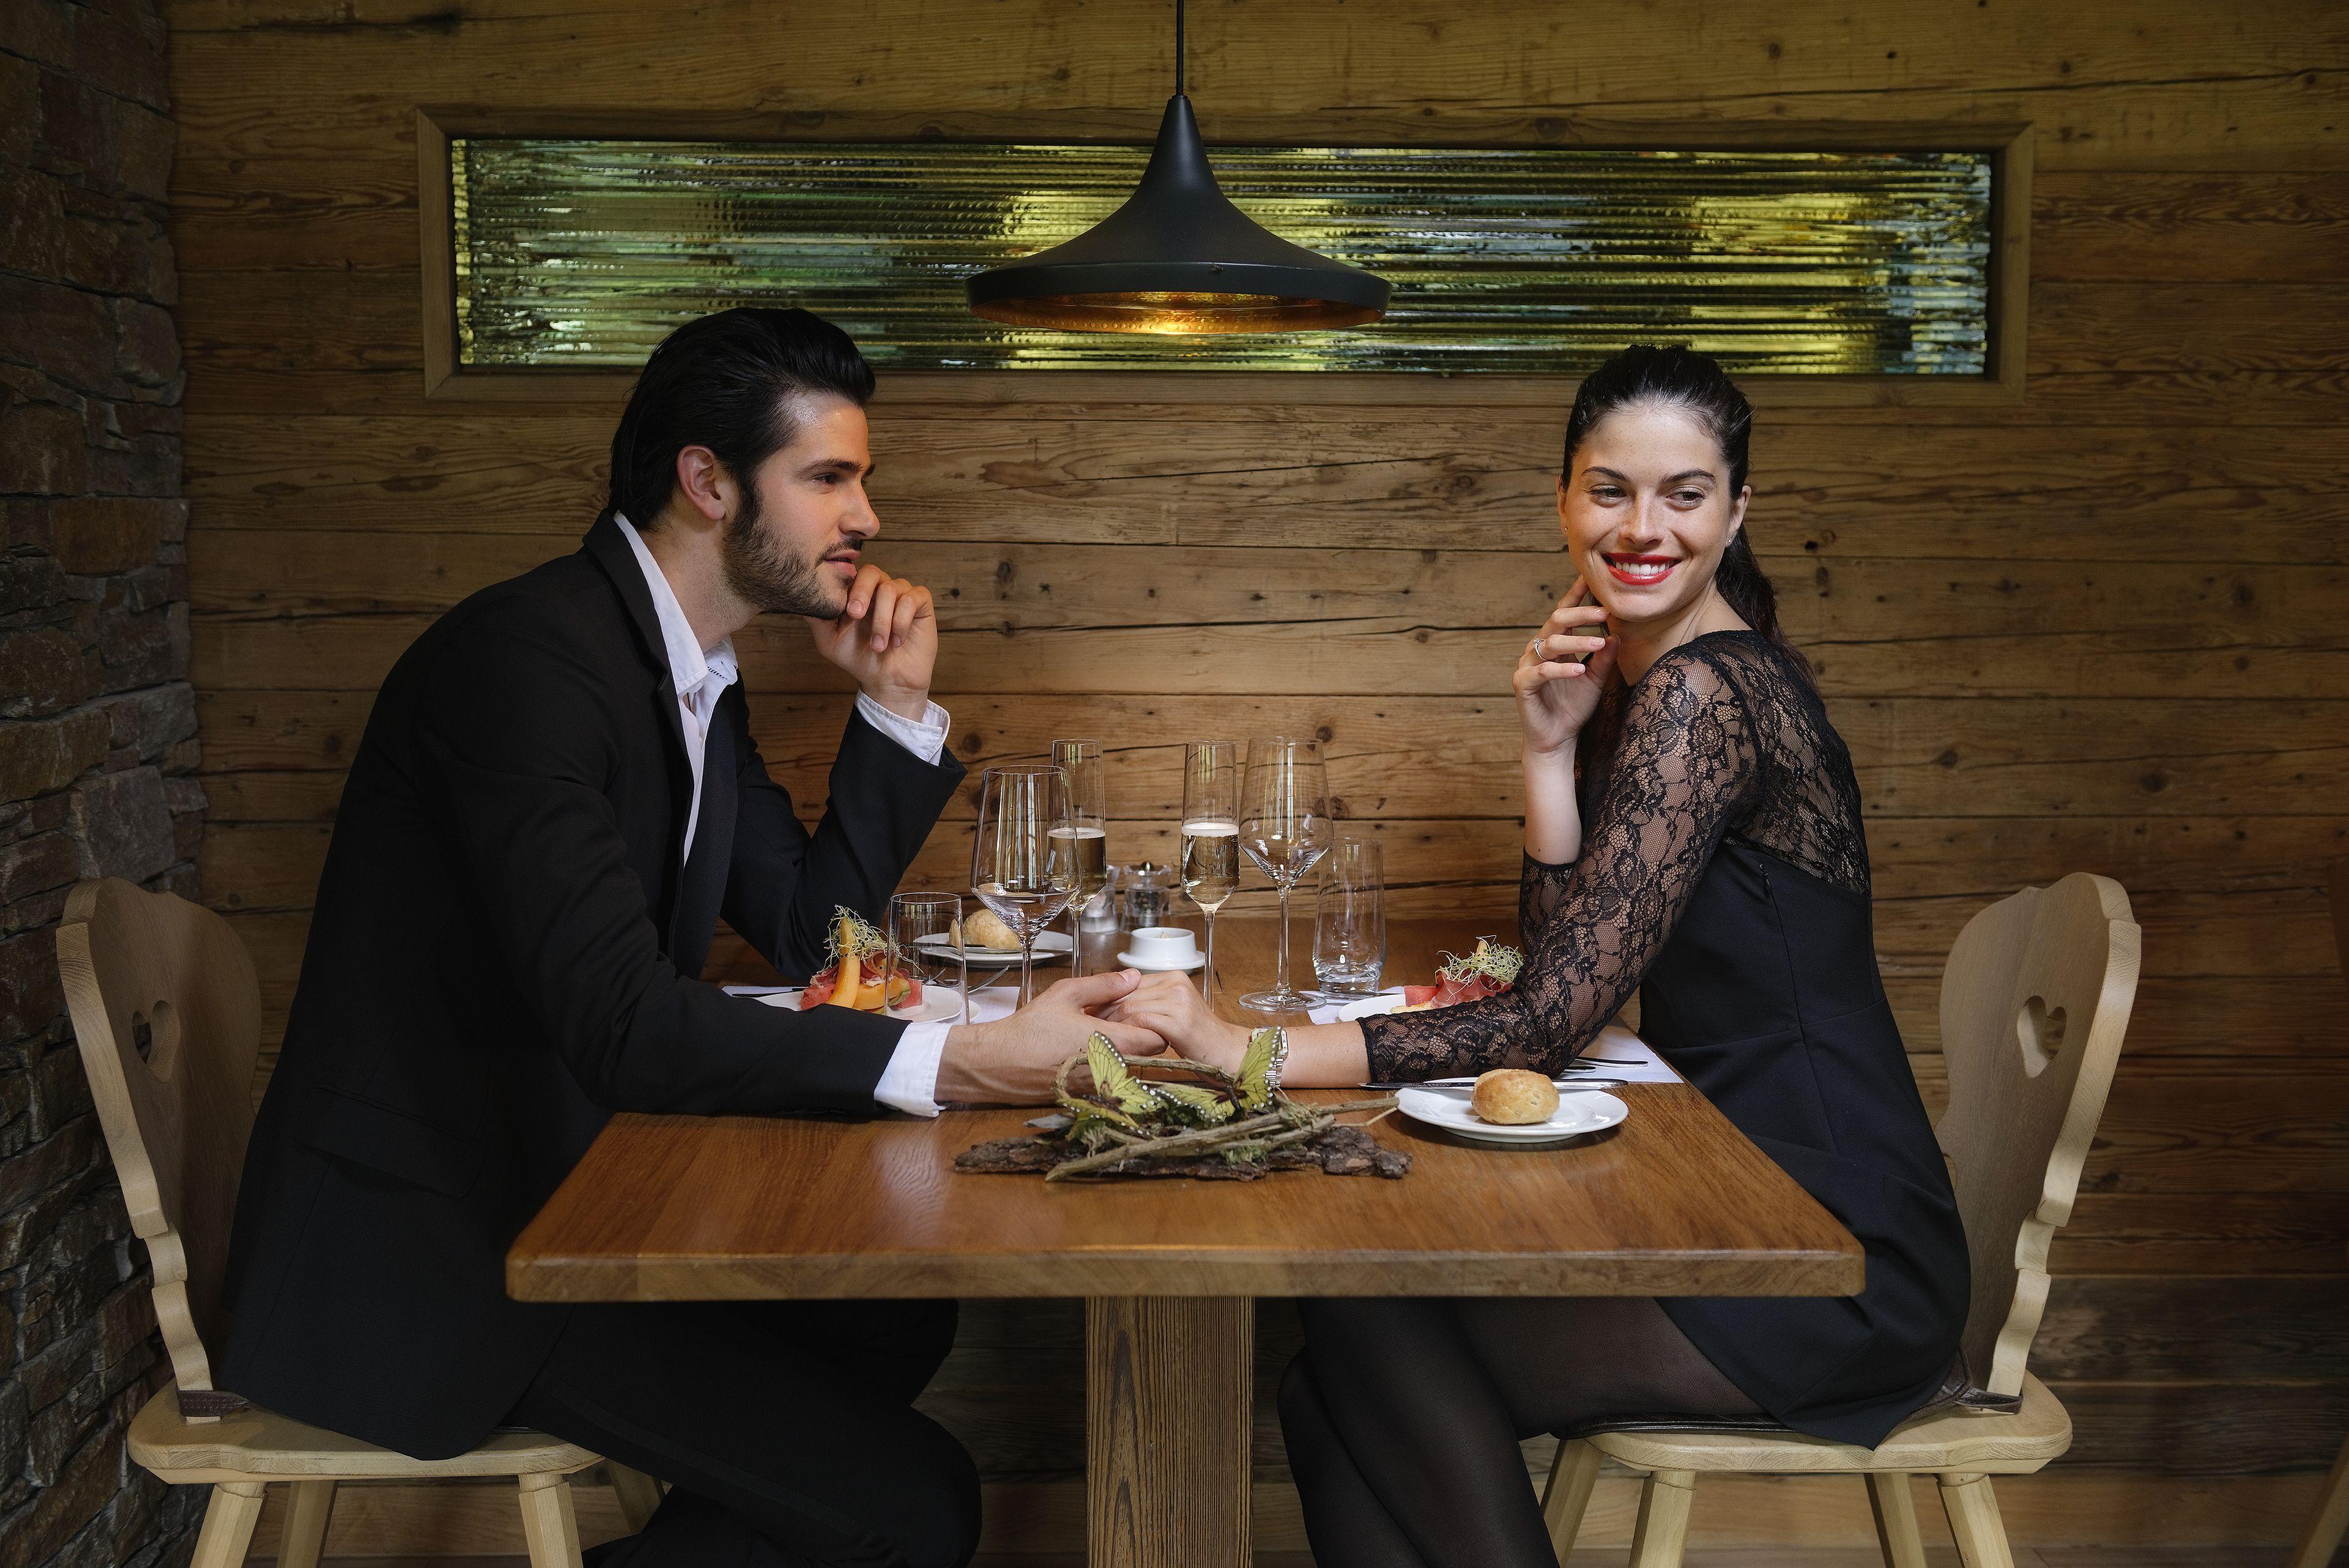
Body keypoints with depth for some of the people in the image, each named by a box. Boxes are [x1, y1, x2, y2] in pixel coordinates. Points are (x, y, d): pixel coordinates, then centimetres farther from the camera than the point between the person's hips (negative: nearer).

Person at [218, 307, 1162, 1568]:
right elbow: (620, 1021, -30)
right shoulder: (527, 656, -22)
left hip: (553, 1185, 10)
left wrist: (896, 703, 2)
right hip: (423, 1248, -10)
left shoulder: (697, 679, 8)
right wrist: (964, 1063, -38)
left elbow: (815, 929, 14)